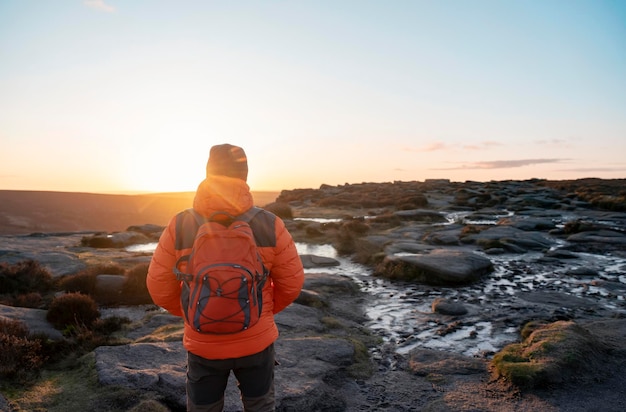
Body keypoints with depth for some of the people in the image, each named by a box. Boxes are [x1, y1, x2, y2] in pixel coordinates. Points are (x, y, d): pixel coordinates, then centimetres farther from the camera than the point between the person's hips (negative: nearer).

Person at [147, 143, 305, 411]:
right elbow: (292, 283, -6)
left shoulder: (179, 226, -12)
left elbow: (160, 288, -5)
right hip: (257, 342, 0)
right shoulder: (270, 224, -13)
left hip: (202, 345, 1)